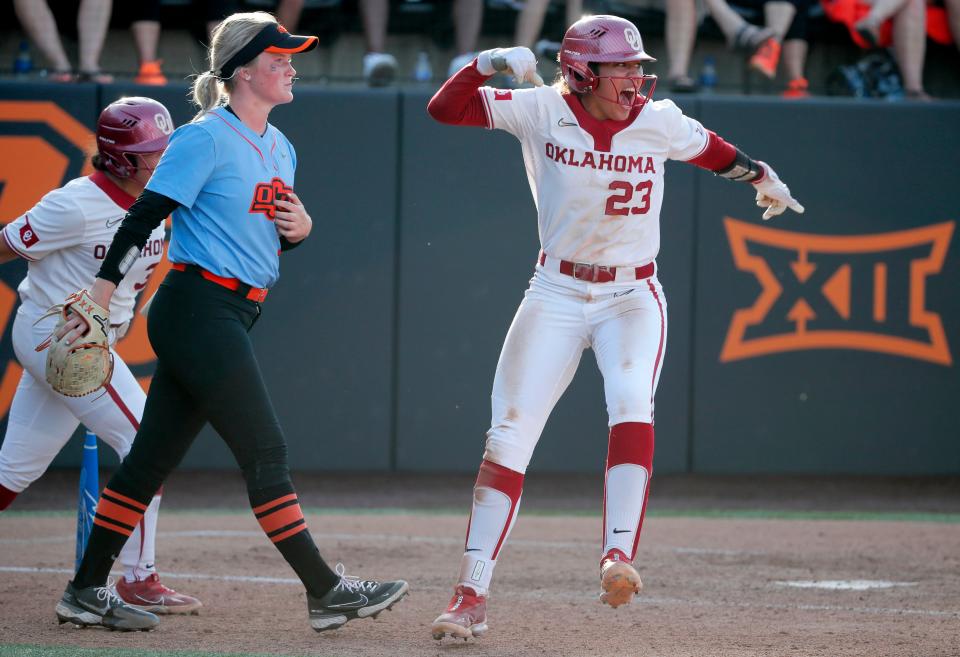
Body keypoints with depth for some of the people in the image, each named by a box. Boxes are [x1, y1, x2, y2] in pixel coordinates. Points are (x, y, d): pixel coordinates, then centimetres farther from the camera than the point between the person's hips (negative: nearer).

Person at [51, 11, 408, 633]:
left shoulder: (279, 148, 16)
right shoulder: (206, 139, -10)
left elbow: (278, 236, 26)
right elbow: (143, 217, -13)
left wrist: (301, 227, 2)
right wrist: (99, 301, -18)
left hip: (231, 318, 9)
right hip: (198, 310, -9)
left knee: (153, 459, 9)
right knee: (266, 453, -8)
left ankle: (86, 592, 13)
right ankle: (327, 592, -6)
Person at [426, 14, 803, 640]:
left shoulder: (659, 121, -2)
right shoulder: (543, 113, -7)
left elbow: (710, 149, 19)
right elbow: (445, 109, -12)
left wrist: (759, 174, 12)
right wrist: (488, 64, -25)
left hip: (633, 296, 0)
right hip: (557, 296, 0)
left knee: (631, 403, -28)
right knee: (509, 433, -6)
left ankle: (619, 553, -34)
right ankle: (472, 595, -4)